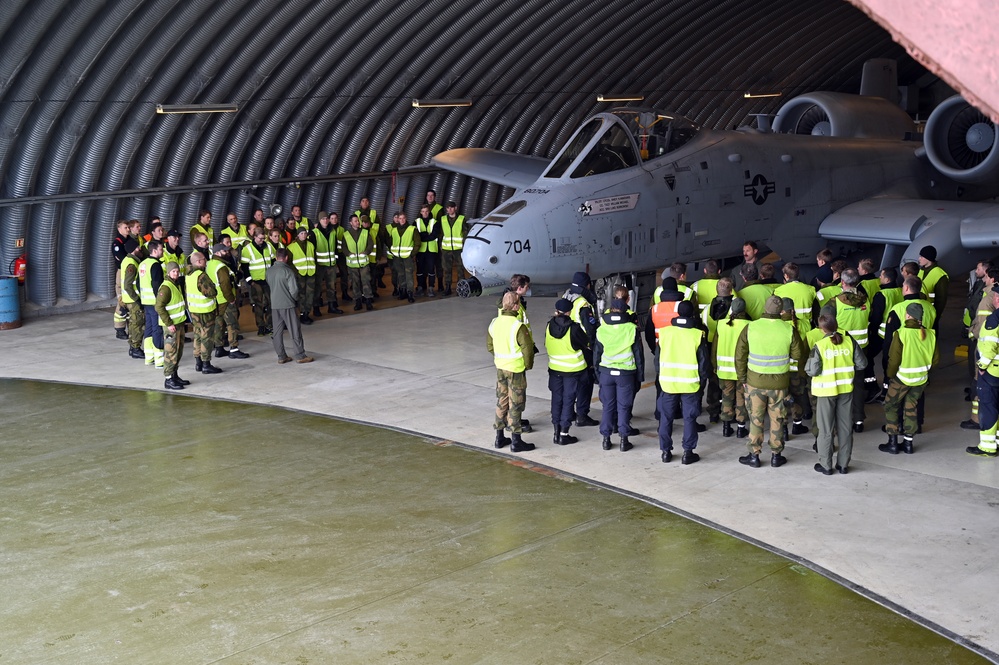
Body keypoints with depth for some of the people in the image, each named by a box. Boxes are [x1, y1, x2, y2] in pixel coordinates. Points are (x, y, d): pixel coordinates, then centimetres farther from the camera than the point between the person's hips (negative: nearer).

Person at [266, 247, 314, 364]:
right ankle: (300, 356, 4)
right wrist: (295, 299, 3)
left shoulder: (269, 271, 5)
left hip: (274, 305, 6)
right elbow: (294, 289, -15)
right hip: (287, 304, -6)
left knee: (277, 331, 10)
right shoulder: (288, 271, -14)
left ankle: (281, 356, 13)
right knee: (295, 330, 2)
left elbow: (269, 286, 14)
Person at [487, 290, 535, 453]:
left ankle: (499, 438, 24)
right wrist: (528, 365, -1)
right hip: (516, 370, -6)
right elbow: (527, 348, -19)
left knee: (502, 401, 17)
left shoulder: (494, 323, 0)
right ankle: (516, 441, 7)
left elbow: (490, 346, 10)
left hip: (500, 367, 6)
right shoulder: (518, 326, -22)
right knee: (515, 404, 2)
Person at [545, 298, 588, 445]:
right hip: (573, 370, -4)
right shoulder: (574, 328, -18)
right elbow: (587, 344, -5)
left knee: (556, 399, 13)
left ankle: (556, 432, 15)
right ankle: (564, 434, 5)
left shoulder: (549, 326, -6)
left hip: (554, 369, 4)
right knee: (568, 400, 4)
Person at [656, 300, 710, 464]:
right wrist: (703, 380, 8)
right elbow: (704, 362, -4)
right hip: (691, 384, -2)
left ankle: (665, 451, 16)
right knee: (689, 418, 8)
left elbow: (659, 357, 6)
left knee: (666, 417, 12)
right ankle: (688, 452, 9)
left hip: (668, 382, 2)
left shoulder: (664, 332, -4)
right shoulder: (698, 335, -10)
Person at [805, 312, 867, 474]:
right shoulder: (849, 341, -6)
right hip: (846, 389, 3)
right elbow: (862, 364, -1)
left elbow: (812, 370, -17)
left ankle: (825, 465, 15)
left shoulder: (820, 345, -17)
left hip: (826, 391, -3)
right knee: (845, 427, 14)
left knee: (826, 429, 9)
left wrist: (810, 360, 2)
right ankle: (843, 464, 21)